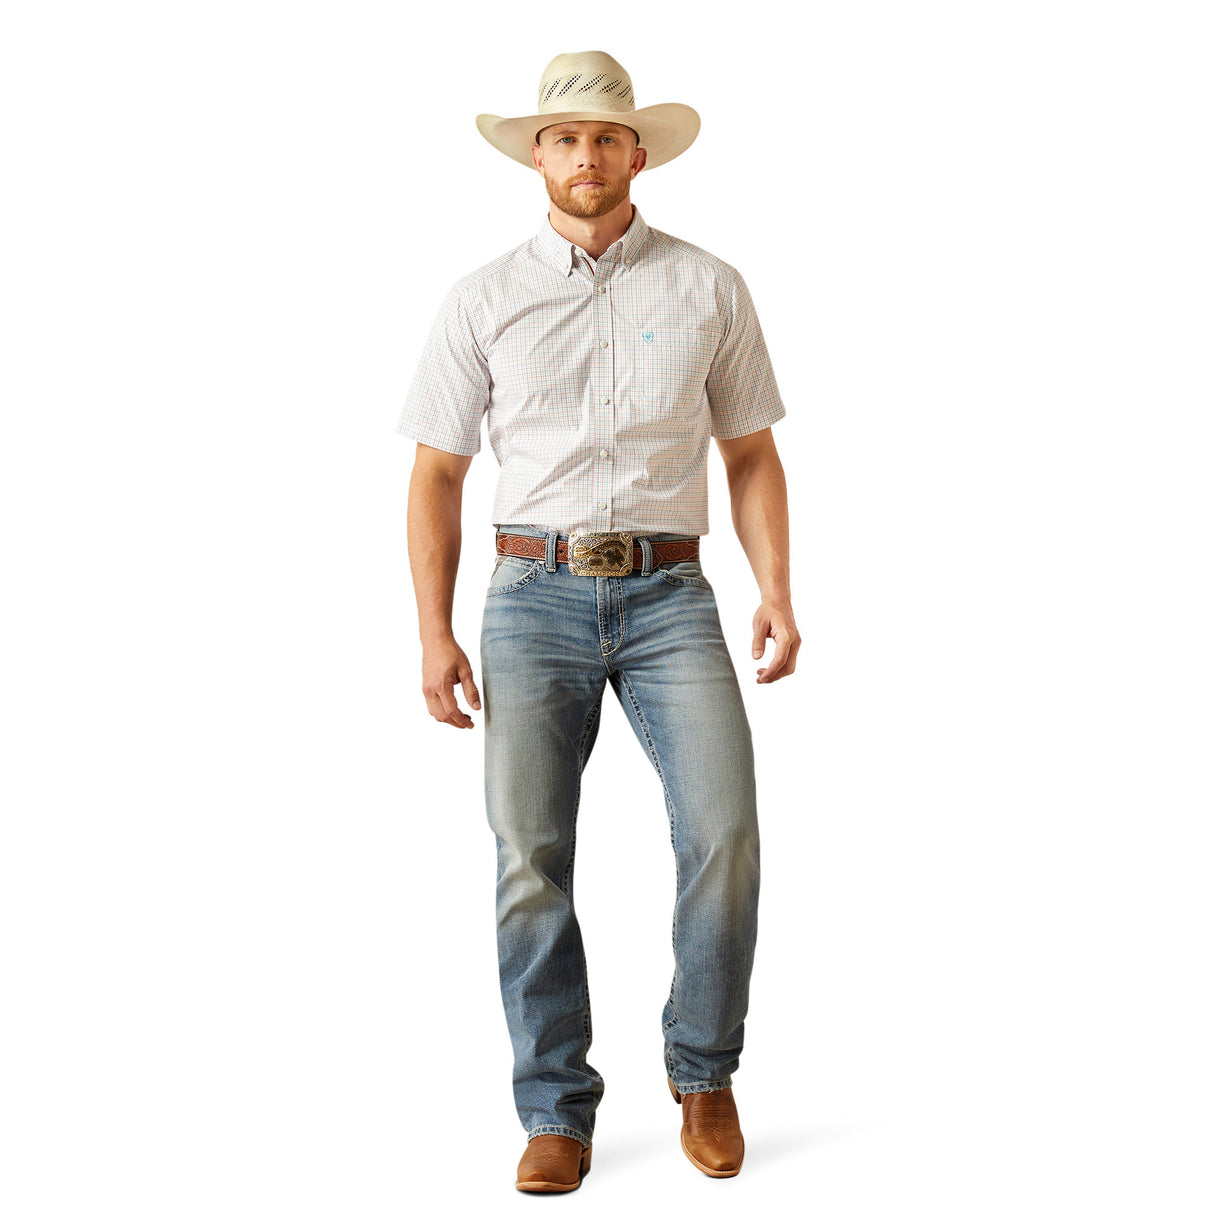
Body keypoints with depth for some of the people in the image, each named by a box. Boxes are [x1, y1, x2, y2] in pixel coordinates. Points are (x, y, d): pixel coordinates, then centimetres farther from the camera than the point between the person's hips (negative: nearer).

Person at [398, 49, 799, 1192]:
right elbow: (437, 472, 9)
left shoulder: (709, 287, 9)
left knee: (724, 832, -13)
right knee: (529, 859, -6)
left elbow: (752, 454, 12)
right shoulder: (484, 299, 8)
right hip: (535, 594, 0)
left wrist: (777, 592, -2)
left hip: (669, 595, 0)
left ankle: (703, 1071, 10)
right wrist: (433, 632, -1)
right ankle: (556, 1111, 10)